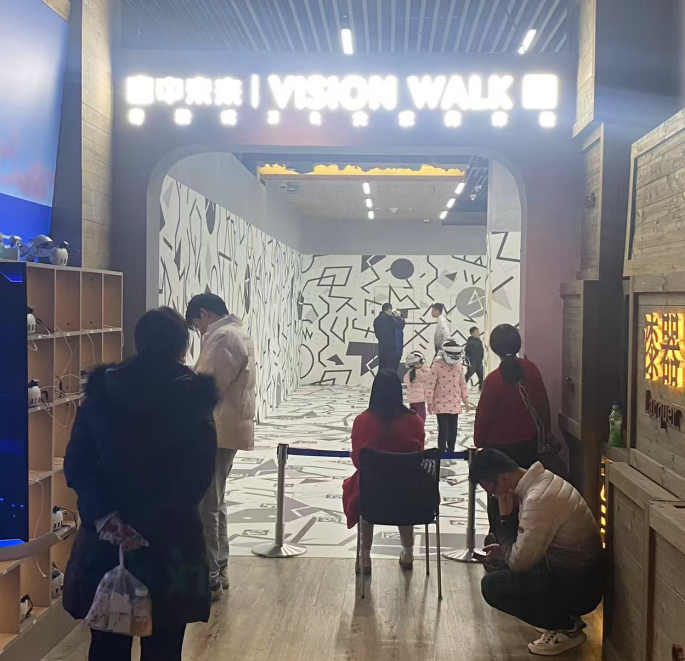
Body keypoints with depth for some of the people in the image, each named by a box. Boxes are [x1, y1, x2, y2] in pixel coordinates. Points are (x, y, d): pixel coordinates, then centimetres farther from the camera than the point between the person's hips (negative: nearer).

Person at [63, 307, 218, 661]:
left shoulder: (102, 387, 0)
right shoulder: (193, 394, -8)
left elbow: (77, 464, -6)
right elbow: (196, 475, -15)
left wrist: (104, 515, -13)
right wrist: (149, 526, -15)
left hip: (106, 536, 3)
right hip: (169, 542, -2)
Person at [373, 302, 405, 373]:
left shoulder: (376, 320, 9)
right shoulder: (389, 318, -13)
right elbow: (400, 326, -12)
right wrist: (399, 317, 4)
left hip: (381, 346, 7)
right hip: (391, 347, -7)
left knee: (382, 368, 11)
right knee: (391, 369, -4)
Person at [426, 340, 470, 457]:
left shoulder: (459, 366, 3)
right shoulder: (437, 366, -13)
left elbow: (462, 384, 12)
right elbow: (430, 385, -12)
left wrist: (465, 401, 13)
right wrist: (430, 402, -11)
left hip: (455, 405, 5)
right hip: (441, 404, -5)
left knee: (453, 431, 12)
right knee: (443, 430, -6)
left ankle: (450, 453, 25)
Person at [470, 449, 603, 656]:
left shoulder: (538, 499, -26)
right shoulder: (541, 479, 3)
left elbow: (519, 561, -22)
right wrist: (504, 549, 1)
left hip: (577, 586, -9)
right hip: (575, 571, 9)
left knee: (491, 586, -11)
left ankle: (567, 628, 0)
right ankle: (565, 615, 18)